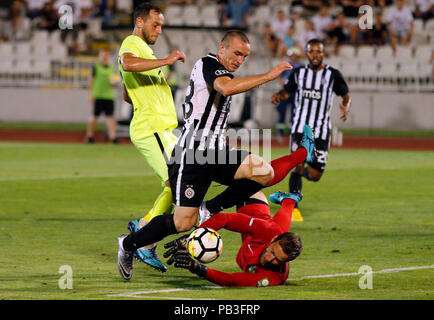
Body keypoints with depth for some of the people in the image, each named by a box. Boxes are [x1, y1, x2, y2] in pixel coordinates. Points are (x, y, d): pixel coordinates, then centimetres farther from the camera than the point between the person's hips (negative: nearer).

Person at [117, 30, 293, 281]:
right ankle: (128, 245, 13)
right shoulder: (208, 64, -10)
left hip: (216, 152, 9)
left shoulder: (223, 73, 19)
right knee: (184, 222, -10)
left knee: (265, 172, -13)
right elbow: (227, 88, -32)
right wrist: (268, 76, -30)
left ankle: (211, 210, 0)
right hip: (193, 156, -9)